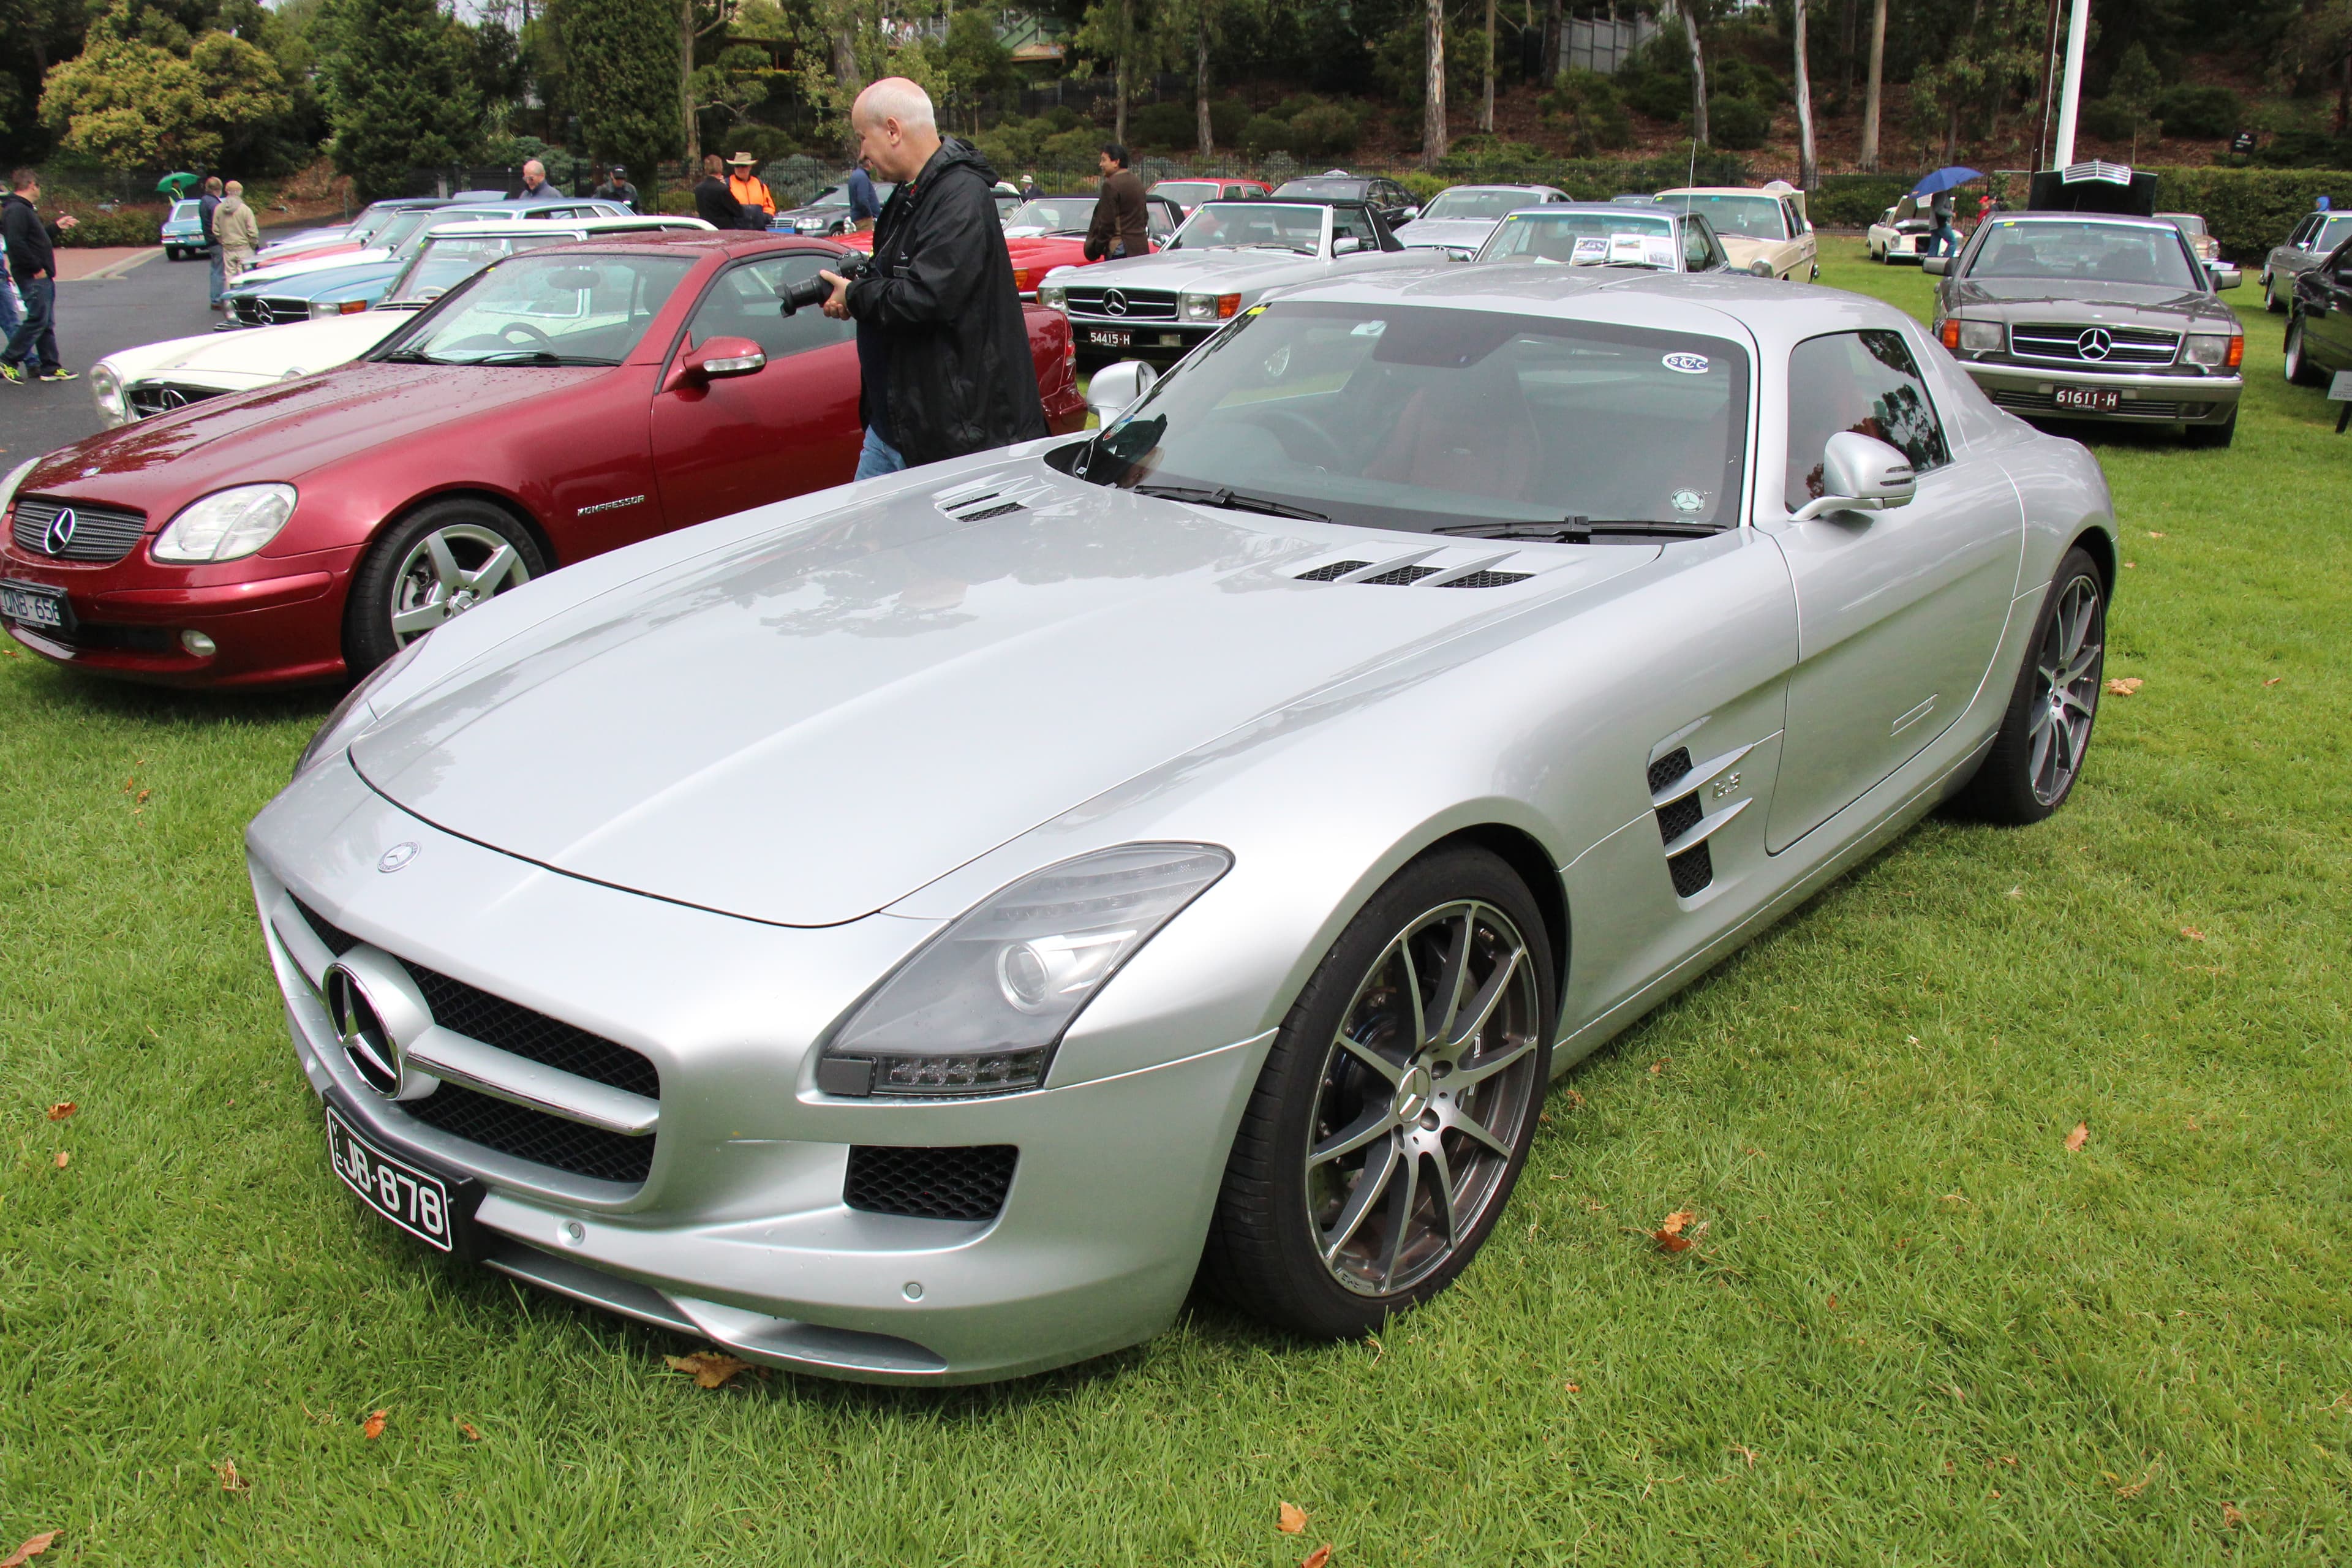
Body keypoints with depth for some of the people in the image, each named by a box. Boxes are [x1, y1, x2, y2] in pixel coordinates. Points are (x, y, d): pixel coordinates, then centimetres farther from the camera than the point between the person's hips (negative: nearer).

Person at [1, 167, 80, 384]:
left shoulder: (25, 209, 18)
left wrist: (56, 227, 33)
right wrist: (36, 267, -20)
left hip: (42, 277, 11)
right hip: (33, 278, -11)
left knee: (47, 323, 11)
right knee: (37, 321, -10)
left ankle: (51, 368, 14)